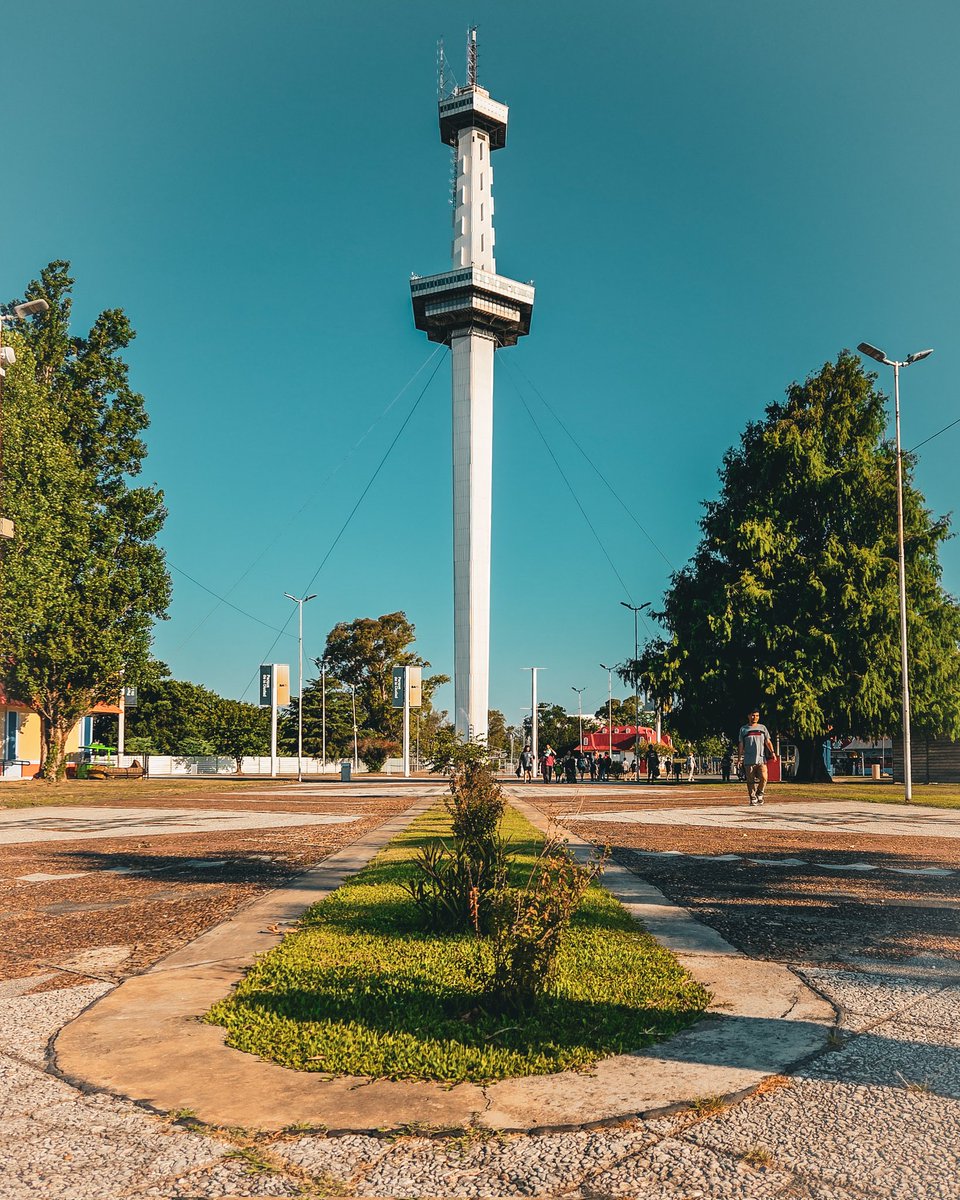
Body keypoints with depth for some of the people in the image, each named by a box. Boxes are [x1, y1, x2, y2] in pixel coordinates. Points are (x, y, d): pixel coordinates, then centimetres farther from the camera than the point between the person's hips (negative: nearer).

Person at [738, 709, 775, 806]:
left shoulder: (763, 728, 13)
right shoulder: (743, 729, 10)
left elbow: (768, 741, 7)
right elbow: (741, 744, 11)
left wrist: (772, 751, -8)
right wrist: (740, 756, 2)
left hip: (761, 759, 1)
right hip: (749, 760, 0)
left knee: (763, 778, -12)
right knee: (751, 781, -1)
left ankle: (760, 793, 11)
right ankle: (752, 798, 8)